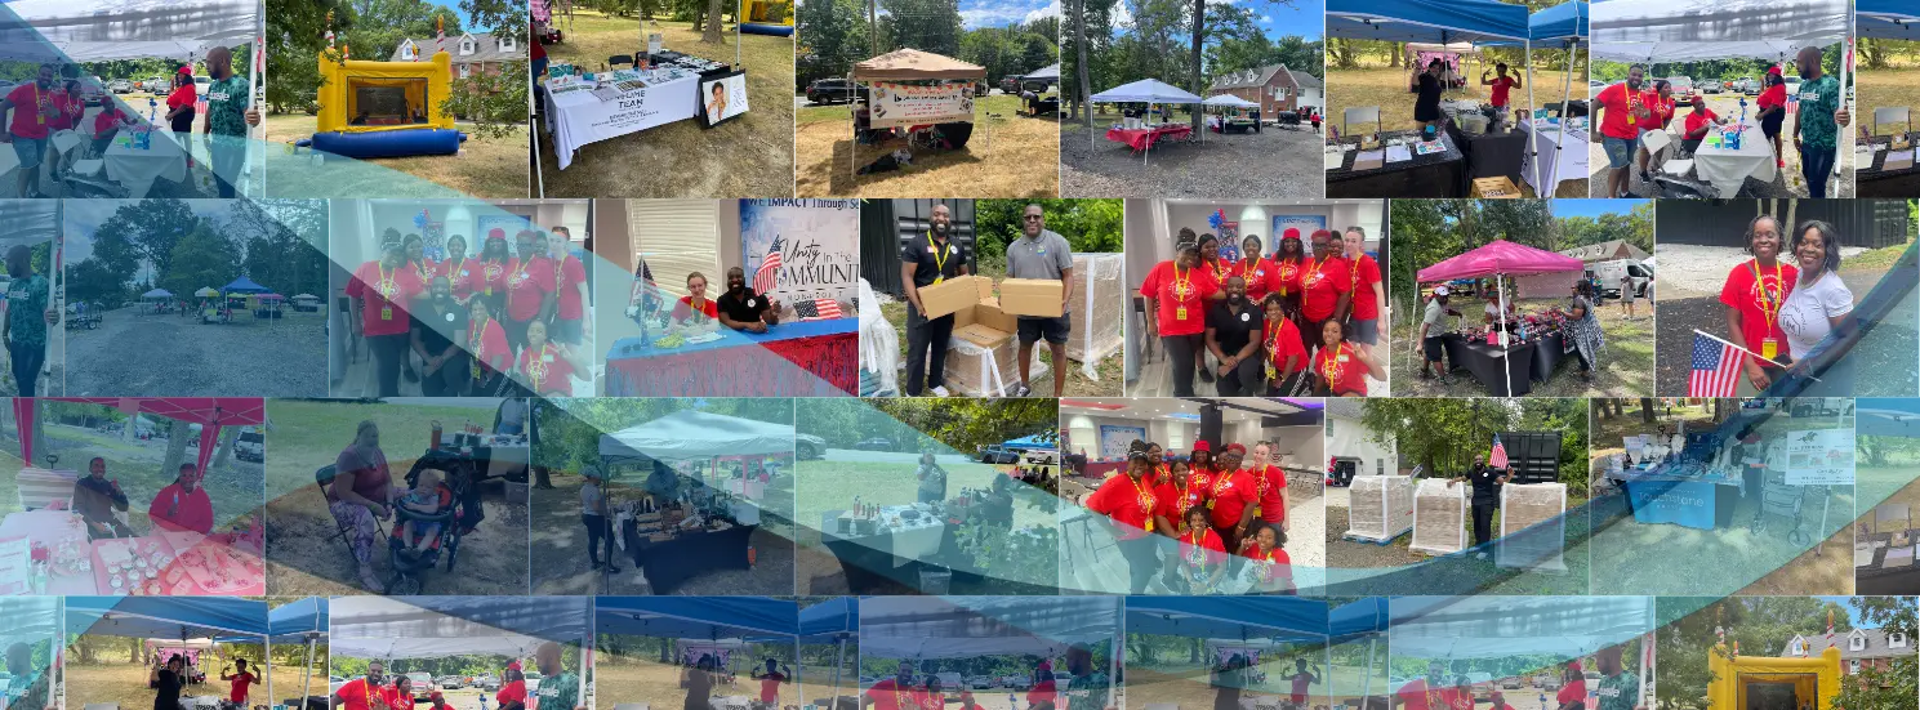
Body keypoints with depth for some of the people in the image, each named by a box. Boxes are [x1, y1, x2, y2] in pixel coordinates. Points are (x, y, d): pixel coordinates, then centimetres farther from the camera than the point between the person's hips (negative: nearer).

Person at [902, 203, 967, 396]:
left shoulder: (957, 247, 6)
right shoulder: (917, 245, -10)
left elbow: (963, 274, 17)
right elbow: (906, 276, -14)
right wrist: (918, 304, -25)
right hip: (922, 306, -5)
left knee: (941, 347, 16)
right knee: (917, 350, -2)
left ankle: (935, 383, 32)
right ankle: (913, 392, 4)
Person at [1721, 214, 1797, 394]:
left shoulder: (1793, 274, 1)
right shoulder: (1739, 273, -4)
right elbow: (1732, 324, -4)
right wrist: (1750, 365, -10)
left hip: (1785, 362, 2)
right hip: (1751, 363, -2)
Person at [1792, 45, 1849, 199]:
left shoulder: (1831, 85, -20)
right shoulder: (1804, 85, 6)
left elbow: (1838, 113, -29)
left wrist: (1843, 118, -52)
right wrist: (1796, 135, 21)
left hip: (1824, 146, -8)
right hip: (1806, 143, 8)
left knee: (1816, 184, -3)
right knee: (1808, 176, 21)